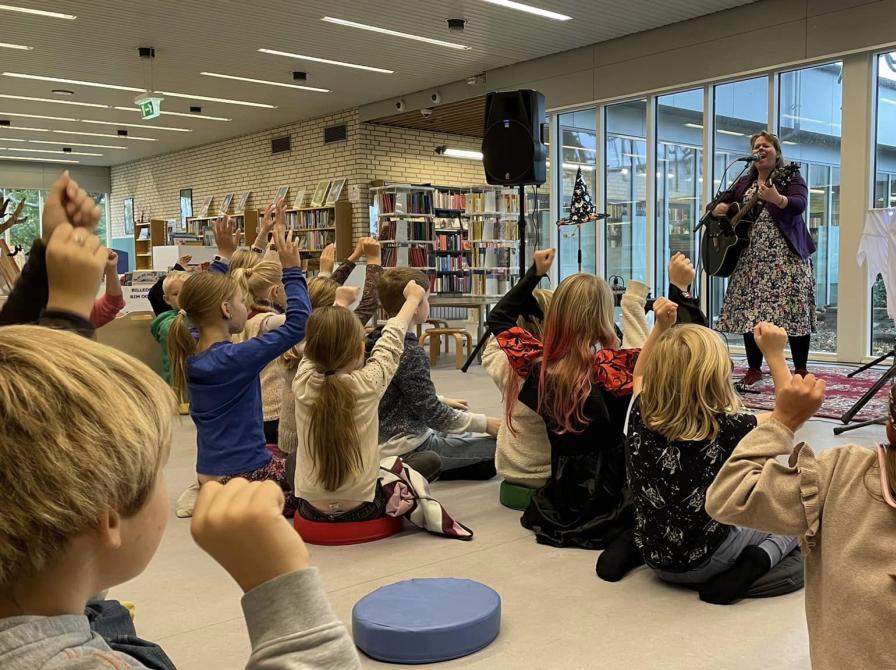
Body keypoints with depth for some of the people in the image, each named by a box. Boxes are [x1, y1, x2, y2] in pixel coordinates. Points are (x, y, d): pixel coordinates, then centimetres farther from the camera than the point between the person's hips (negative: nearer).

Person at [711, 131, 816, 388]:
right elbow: (718, 205, 19)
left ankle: (801, 371, 1)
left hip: (786, 255, -5)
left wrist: (777, 199, -38)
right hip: (750, 256, 5)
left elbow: (800, 204, -17)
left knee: (794, 311, -7)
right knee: (749, 312, 1)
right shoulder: (744, 182, 16)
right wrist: (719, 208, -6)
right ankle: (754, 369, 11)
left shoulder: (791, 177, 1)